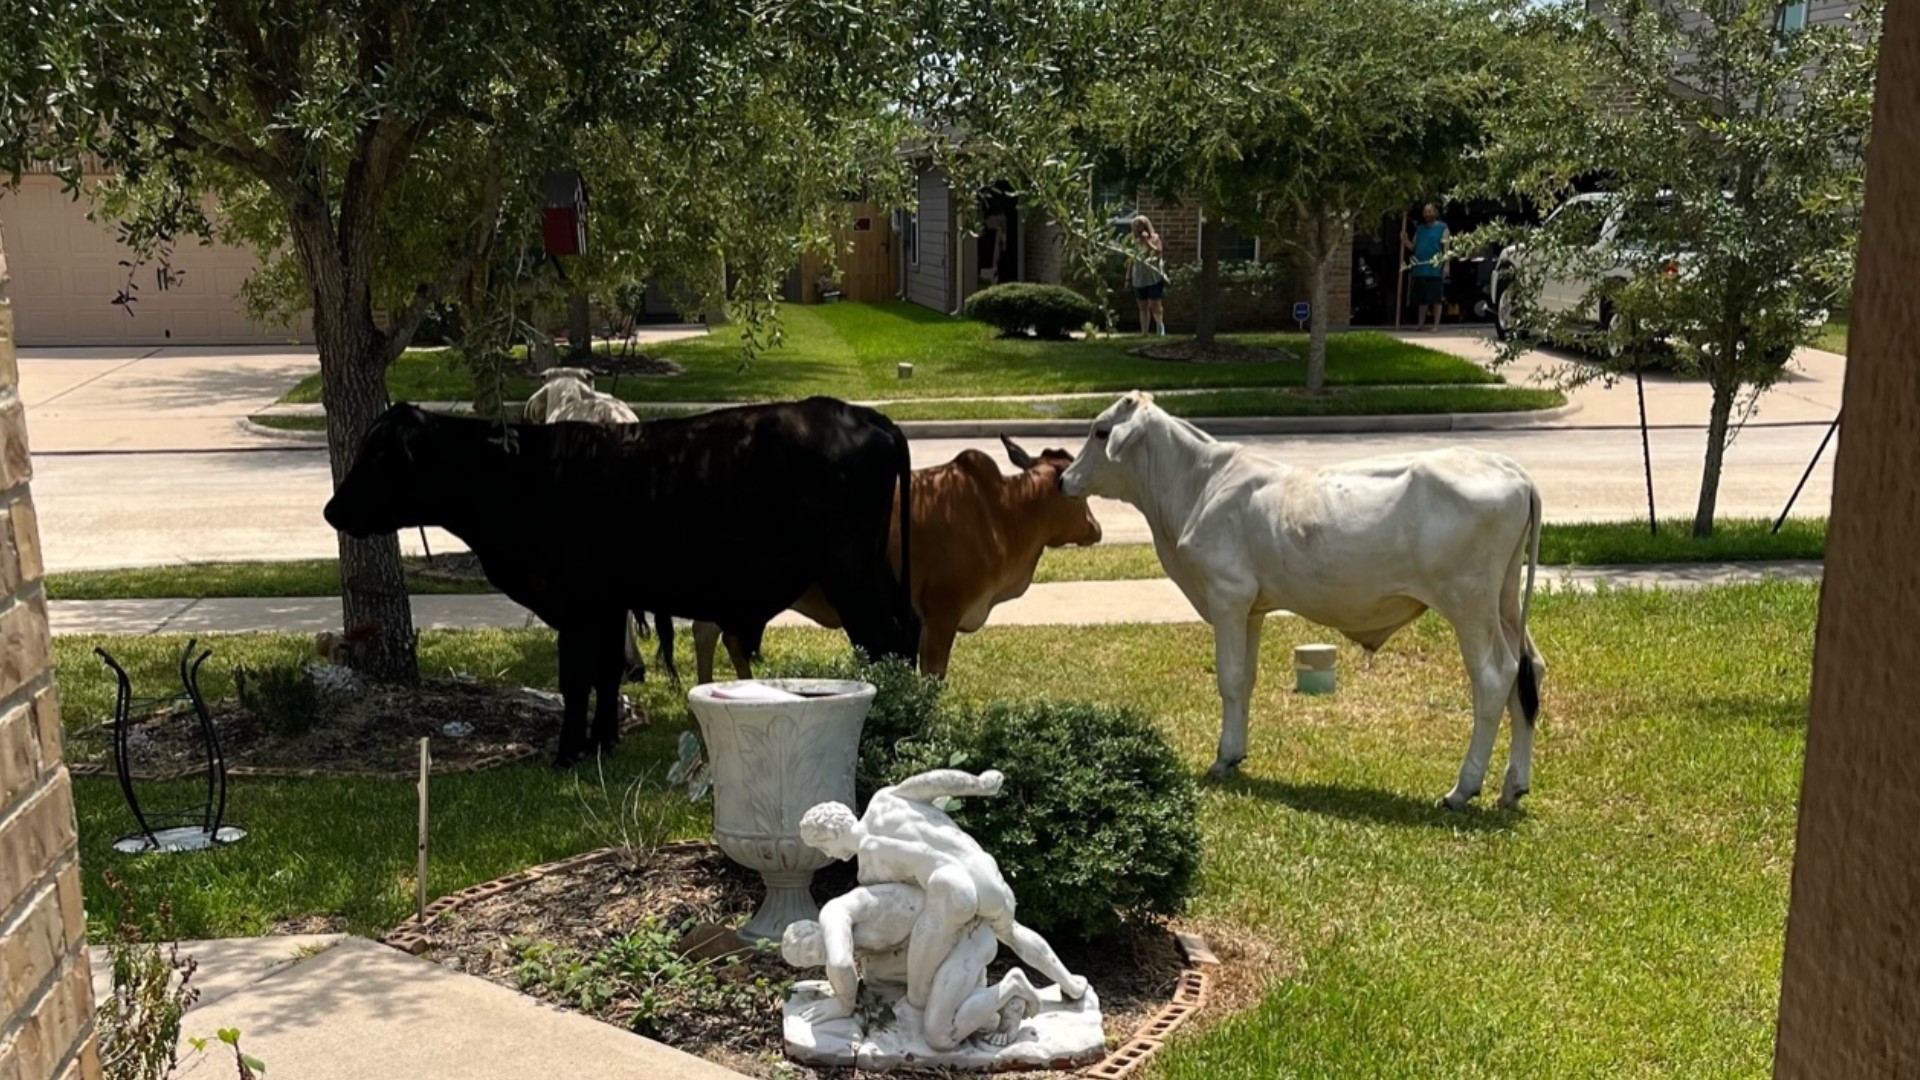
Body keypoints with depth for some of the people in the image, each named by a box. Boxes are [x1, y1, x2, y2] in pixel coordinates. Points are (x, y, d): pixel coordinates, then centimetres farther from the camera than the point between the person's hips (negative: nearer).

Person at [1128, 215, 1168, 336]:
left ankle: (1160, 325, 20)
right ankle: (1144, 332, 11)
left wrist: (1147, 240, -21)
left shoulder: (1154, 238, -1)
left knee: (1154, 305, -5)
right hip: (1139, 279, 4)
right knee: (1143, 307, 7)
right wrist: (1128, 277, 9)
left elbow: (1157, 251, -17)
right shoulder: (1134, 241, 8)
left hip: (1154, 278, -4)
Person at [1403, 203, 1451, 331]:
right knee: (1421, 298, 9)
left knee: (1436, 298, -4)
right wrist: (1405, 241, -5)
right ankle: (1420, 323, 16)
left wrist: (1446, 266, -13)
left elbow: (1446, 248, -5)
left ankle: (1436, 325, -3)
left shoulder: (1442, 228, 1)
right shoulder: (1419, 228, 17)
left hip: (1435, 269, -5)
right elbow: (1413, 247, 16)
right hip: (1420, 268, 5)